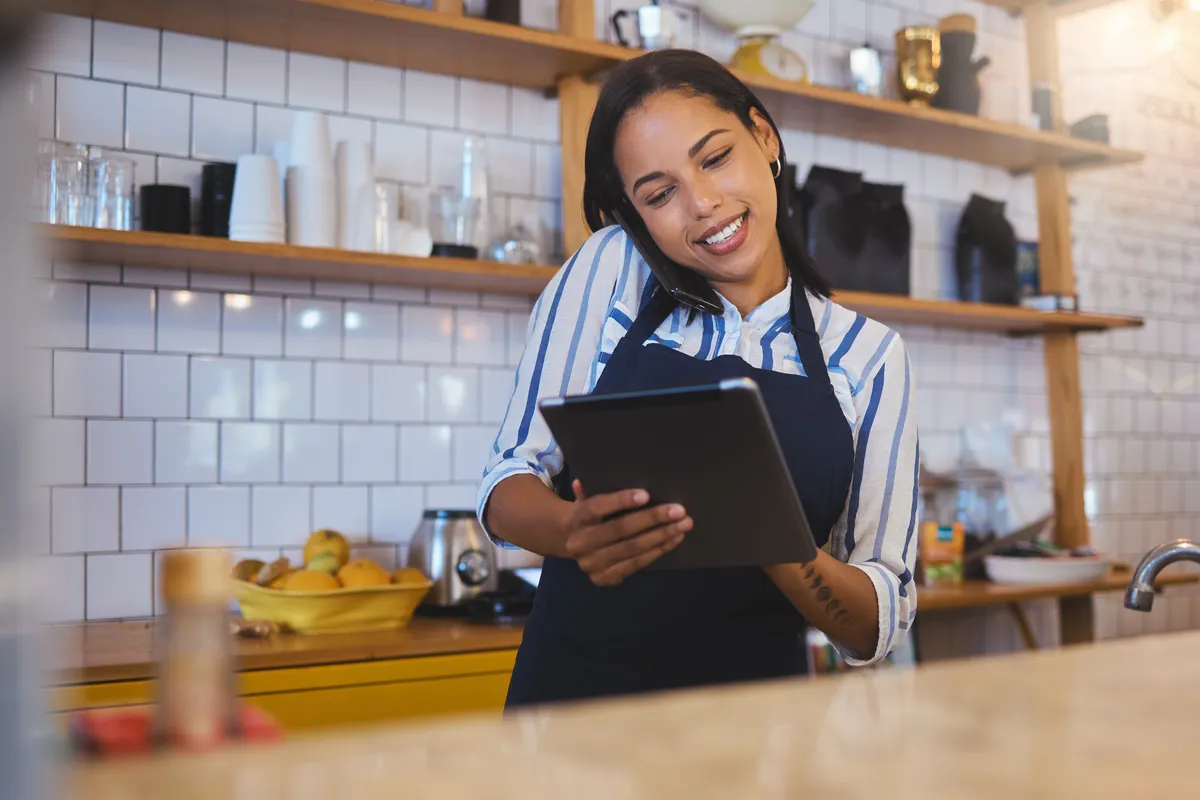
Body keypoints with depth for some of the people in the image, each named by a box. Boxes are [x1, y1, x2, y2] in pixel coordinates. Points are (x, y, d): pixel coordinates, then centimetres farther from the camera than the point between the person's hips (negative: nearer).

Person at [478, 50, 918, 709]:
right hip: (576, 692, 1)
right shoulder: (609, 271, 3)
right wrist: (578, 529, -20)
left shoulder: (869, 355, 3)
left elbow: (879, 627, 2)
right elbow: (505, 487, 2)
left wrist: (778, 547, -18)